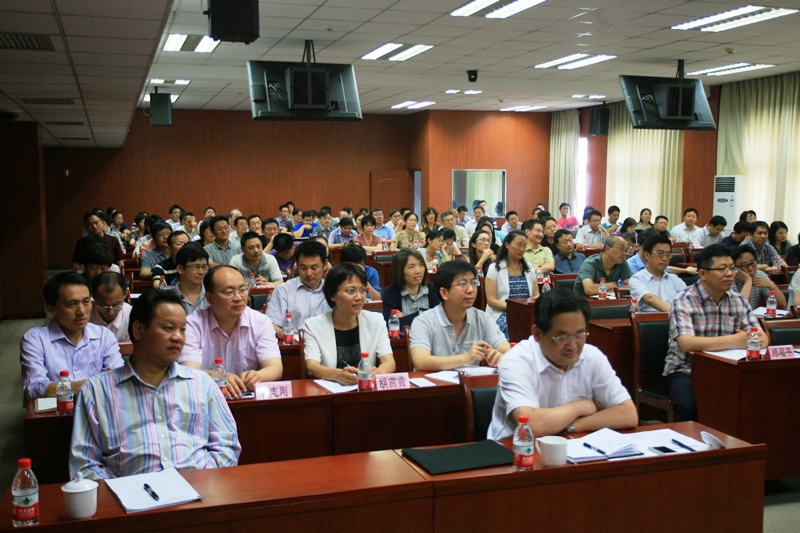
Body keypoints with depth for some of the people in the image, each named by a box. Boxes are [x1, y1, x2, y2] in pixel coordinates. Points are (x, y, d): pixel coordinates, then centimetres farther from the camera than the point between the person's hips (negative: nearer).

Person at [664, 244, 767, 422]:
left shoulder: (738, 301, 8)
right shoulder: (684, 301, -11)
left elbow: (763, 337, 0)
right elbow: (686, 344, -26)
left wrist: (758, 338, -26)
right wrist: (735, 340, -33)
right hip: (685, 371, -5)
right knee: (689, 407, -32)